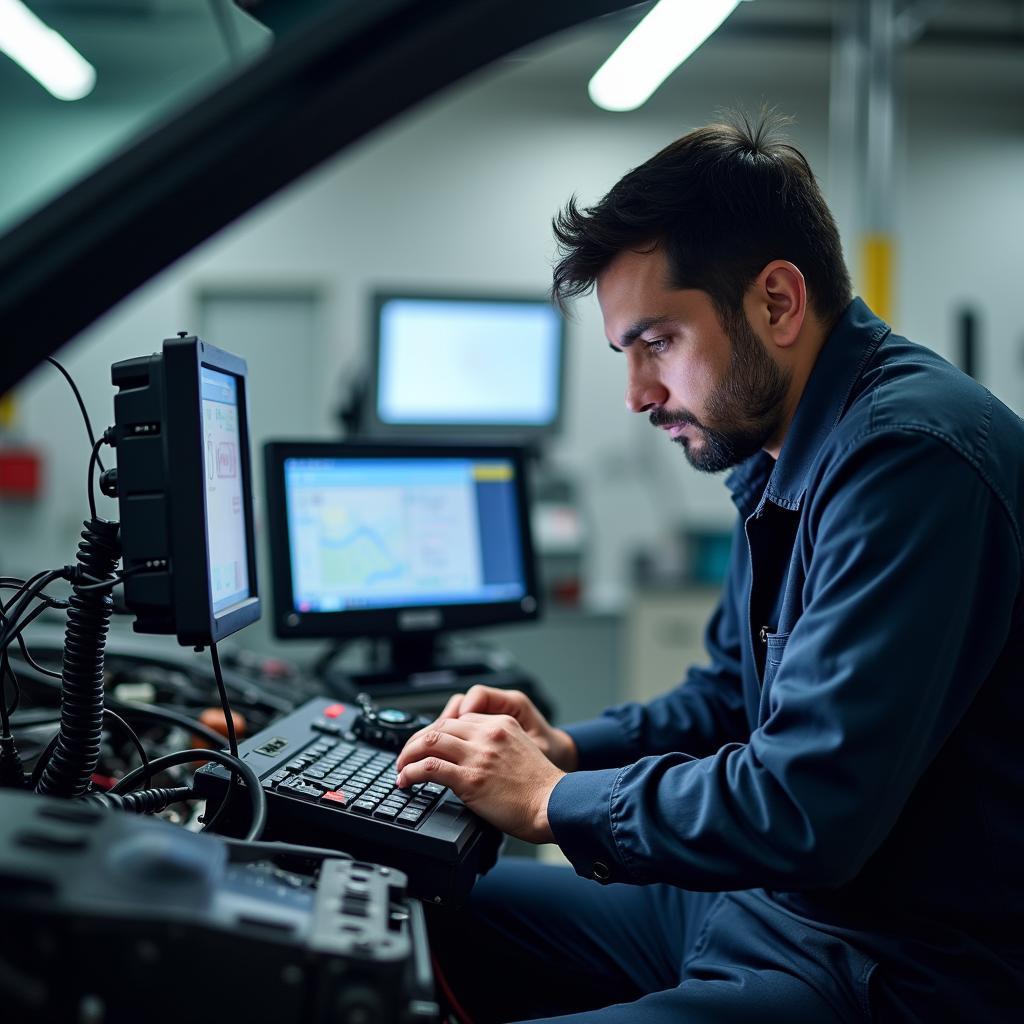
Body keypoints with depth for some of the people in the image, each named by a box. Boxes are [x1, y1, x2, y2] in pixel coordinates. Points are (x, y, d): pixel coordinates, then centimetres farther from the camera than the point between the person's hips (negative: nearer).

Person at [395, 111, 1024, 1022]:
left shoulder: (910, 455, -24)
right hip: (760, 903, 10)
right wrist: (569, 748, 4)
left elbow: (805, 809, -30)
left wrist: (554, 800, -16)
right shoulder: (781, 461, 9)